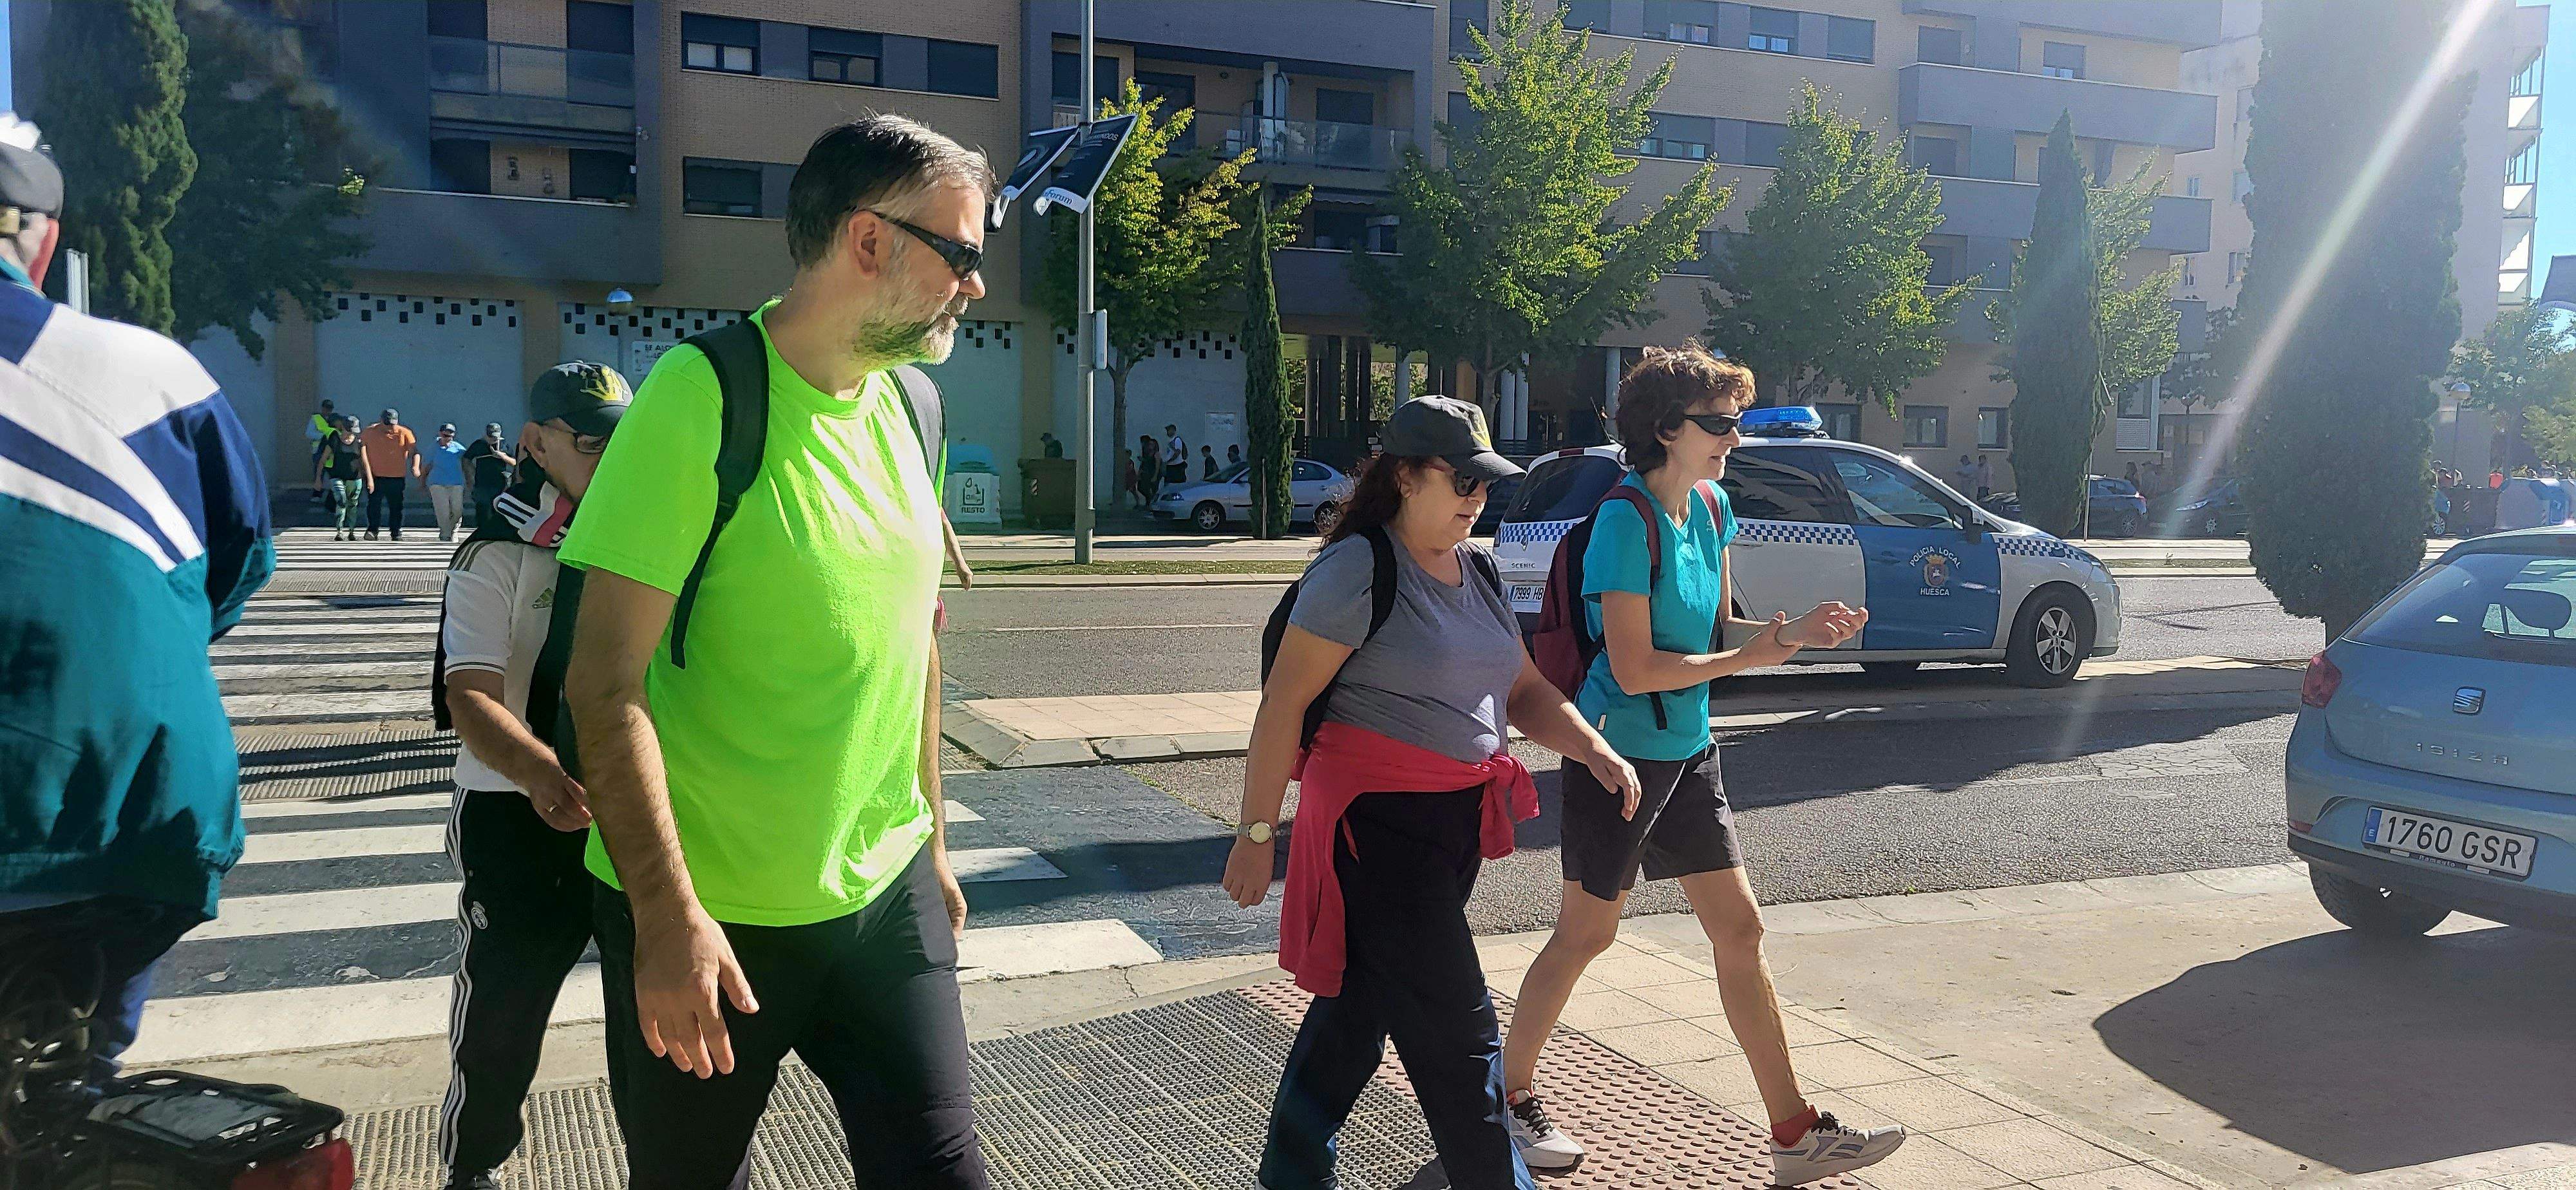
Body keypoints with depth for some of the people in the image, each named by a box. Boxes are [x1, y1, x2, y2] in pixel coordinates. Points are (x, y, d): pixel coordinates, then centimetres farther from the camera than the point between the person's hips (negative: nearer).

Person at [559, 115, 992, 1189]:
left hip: (888, 896, 5)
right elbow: (606, 685, -19)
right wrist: (667, 915, -21)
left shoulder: (903, 406, 4)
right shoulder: (701, 397, -17)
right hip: (708, 918, -5)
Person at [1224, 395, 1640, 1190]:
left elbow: (1522, 689, 15)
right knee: (1457, 1031, -3)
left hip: (1459, 818, 8)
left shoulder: (1474, 568, 11)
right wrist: (1257, 833, -15)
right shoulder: (1359, 569, -15)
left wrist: (1594, 752, -1)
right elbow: (1283, 705, -15)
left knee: (1361, 1003, 19)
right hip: (1379, 818, -8)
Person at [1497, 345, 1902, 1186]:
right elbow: (1634, 668, -23)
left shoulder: (1710, 508, 6)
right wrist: (1747, 659, -15)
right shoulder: (1627, 520, -20)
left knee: (1740, 931, 9)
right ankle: (1509, 1096, 26)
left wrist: (1795, 633, -3)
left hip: (1687, 754, 8)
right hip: (1619, 754, -8)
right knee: (1586, 934, 6)